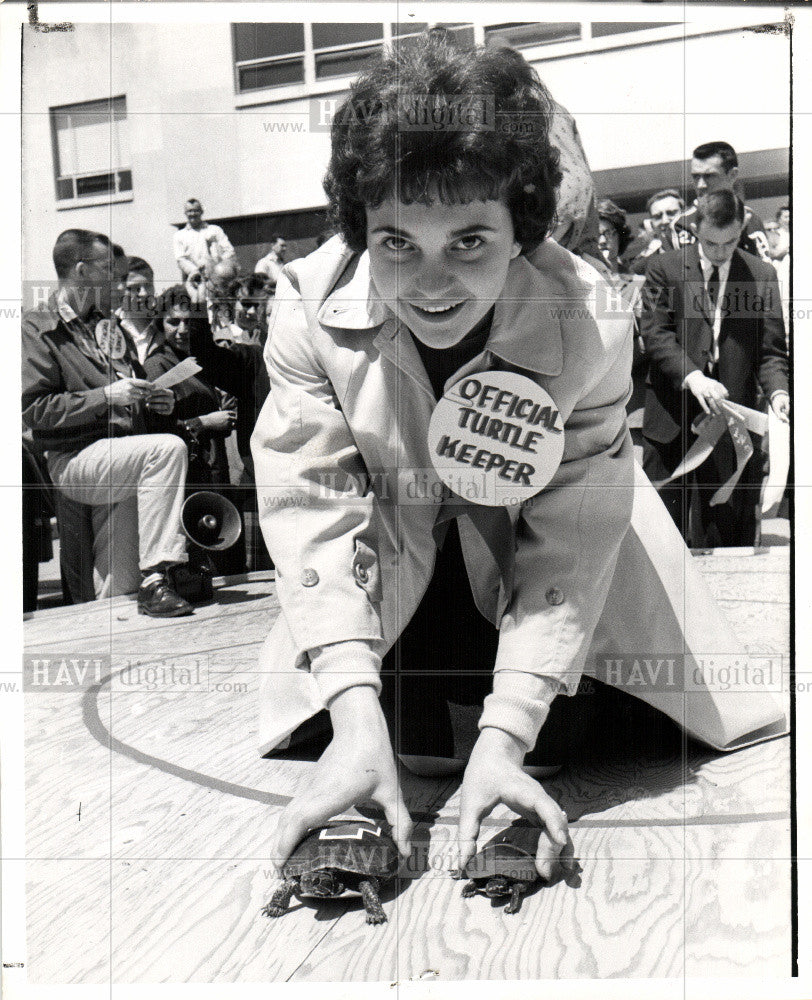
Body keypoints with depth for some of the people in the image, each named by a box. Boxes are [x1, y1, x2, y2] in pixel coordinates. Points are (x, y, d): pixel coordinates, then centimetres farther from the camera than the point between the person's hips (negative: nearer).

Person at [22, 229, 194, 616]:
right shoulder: (39, 331, -4)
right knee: (168, 448, -30)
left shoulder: (108, 330, 22)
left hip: (118, 458, 7)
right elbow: (33, 409, -15)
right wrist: (105, 396, -19)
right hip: (73, 460, -7)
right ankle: (154, 579, -30)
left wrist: (152, 401, 9)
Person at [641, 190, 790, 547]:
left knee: (732, 532, 5)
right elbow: (655, 334, -7)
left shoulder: (762, 274, 8)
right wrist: (692, 376, -23)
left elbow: (771, 349, 5)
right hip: (671, 418, -1)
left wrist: (778, 391, -15)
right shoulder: (663, 269, 3)